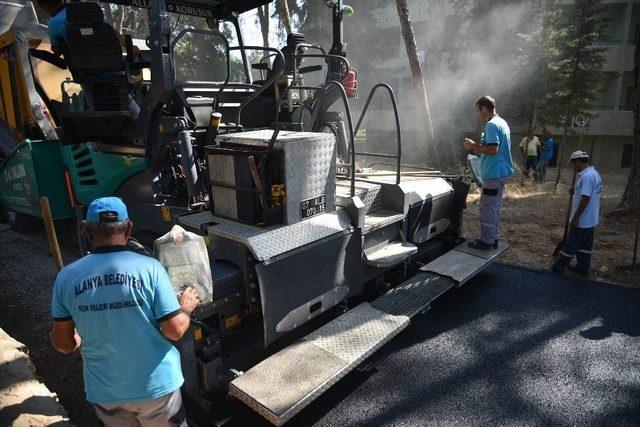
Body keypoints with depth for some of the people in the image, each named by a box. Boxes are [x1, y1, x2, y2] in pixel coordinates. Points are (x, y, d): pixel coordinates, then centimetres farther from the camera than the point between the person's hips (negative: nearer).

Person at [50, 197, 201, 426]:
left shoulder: (67, 277, -9)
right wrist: (186, 307, 3)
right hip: (156, 386, -2)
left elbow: (63, 343, 0)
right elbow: (175, 331, -17)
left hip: (104, 391, 3)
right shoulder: (150, 268, -18)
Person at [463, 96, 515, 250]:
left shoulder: (491, 125, -16)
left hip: (493, 174, -10)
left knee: (487, 208, -4)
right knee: (494, 207, 16)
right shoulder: (502, 122, 16)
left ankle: (486, 241, 3)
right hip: (501, 172, 10)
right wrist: (478, 146, 14)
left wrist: (474, 146, -13)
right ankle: (493, 239, 24)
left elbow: (493, 149, -25)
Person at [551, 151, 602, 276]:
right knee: (585, 245, 17)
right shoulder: (594, 174, 10)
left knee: (571, 244, 2)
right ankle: (583, 267, 27)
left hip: (581, 220, -9)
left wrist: (575, 218, -22)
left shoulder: (586, 176, -23)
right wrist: (576, 191, 10)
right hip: (590, 219, 9)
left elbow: (585, 199, -26)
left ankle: (559, 267, 12)